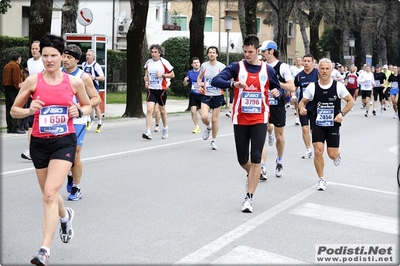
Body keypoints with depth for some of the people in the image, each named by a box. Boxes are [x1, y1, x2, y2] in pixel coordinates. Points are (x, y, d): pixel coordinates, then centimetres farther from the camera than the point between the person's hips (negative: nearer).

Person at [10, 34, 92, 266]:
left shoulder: (74, 82, -2)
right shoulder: (33, 81, -3)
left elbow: (88, 105, 14)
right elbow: (14, 110, 4)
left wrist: (79, 111, -8)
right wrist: (29, 111, -17)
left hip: (64, 141, -2)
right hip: (39, 142, 2)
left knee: (50, 194, -17)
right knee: (49, 194, 17)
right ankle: (66, 215, 52)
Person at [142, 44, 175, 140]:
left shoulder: (164, 62, -6)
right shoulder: (148, 62, 5)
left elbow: (172, 75, -2)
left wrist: (162, 75, -15)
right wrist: (146, 81, -1)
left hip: (161, 89, -2)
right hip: (151, 89, 2)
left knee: (162, 110, 13)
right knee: (149, 109, -14)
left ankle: (165, 128, 38)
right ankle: (148, 133, -18)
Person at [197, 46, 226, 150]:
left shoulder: (222, 66, -4)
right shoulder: (204, 65, 4)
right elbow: (199, 77, 20)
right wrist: (199, 85, 2)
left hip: (218, 96, -1)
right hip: (206, 95, 1)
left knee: (215, 120, 4)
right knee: (204, 117, -16)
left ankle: (214, 141, 22)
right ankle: (208, 127, 20)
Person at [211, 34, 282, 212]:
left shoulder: (268, 70, 2)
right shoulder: (236, 67, -3)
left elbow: (277, 89, 13)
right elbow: (215, 81, -15)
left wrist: (277, 93, -12)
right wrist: (233, 83, -34)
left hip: (260, 120, 0)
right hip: (240, 120, 0)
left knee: (256, 158, -9)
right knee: (242, 159, 9)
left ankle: (249, 198, -2)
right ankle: (251, 175, 44)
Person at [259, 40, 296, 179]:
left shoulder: (282, 67, -8)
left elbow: (292, 88, -14)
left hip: (278, 106, -2)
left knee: (279, 136, 13)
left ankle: (279, 161, 38)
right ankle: (262, 169, -12)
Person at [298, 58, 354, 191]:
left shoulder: (338, 86, -6)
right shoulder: (312, 86, -4)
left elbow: (351, 101, 2)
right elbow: (302, 101, 5)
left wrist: (342, 113, -12)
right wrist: (302, 108, -18)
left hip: (333, 124, 0)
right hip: (318, 124, 1)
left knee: (332, 154, 0)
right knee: (318, 151, -11)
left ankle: (337, 155, 40)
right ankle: (321, 179, 7)